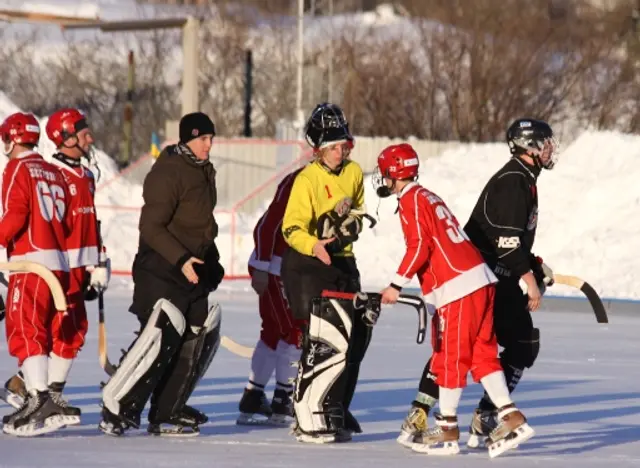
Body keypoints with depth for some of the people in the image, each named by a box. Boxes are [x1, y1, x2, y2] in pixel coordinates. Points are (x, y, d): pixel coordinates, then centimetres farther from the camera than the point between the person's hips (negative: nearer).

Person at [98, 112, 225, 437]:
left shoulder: (204, 172, 14)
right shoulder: (167, 173, -16)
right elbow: (151, 227, -20)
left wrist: (211, 262, 20)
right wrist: (182, 260, -25)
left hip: (193, 271, 9)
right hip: (161, 270, -9)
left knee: (199, 338, 6)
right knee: (160, 337, -18)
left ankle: (166, 413, 13)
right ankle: (116, 410, -12)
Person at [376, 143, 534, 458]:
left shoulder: (410, 201, -6)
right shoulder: (428, 197, 22)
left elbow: (419, 247, -16)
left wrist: (397, 285, -15)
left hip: (458, 288, -9)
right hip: (480, 278, 9)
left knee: (450, 358, -2)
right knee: (482, 354, 9)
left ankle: (447, 431, 3)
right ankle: (511, 417, 2)